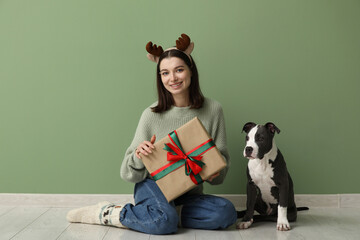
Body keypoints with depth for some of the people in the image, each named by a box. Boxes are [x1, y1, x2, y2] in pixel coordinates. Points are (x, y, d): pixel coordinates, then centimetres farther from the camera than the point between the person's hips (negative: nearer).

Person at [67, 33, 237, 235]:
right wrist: (138, 156, -28)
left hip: (189, 194, 4)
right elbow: (129, 174, -6)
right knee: (165, 222, -34)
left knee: (226, 213, -25)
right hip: (153, 186, -3)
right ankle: (106, 213, -8)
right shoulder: (152, 115, -9)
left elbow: (222, 160, 3)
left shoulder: (213, 110, -5)